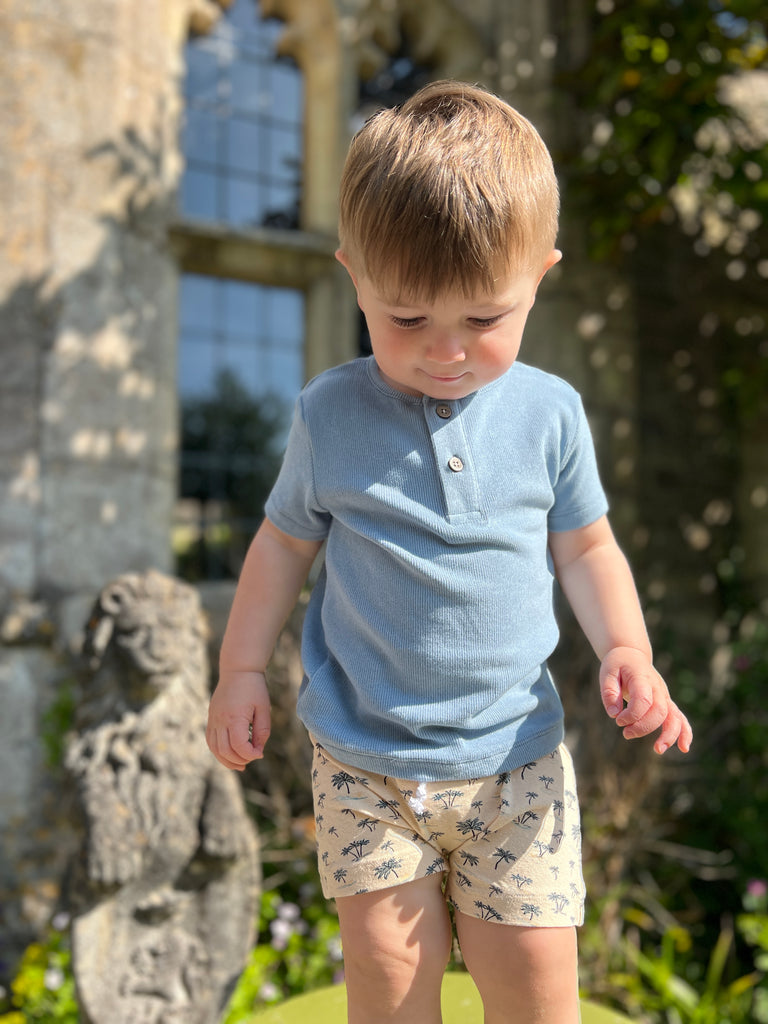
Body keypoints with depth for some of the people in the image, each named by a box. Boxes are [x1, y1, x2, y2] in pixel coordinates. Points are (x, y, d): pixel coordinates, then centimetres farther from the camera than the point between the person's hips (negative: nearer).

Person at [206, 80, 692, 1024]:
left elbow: (585, 547, 7)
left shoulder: (549, 413, -4)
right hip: (364, 757, 0)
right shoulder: (330, 415, -5)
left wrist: (625, 649, -8)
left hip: (516, 752, 1)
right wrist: (241, 670, 7)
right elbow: (286, 539, 8)